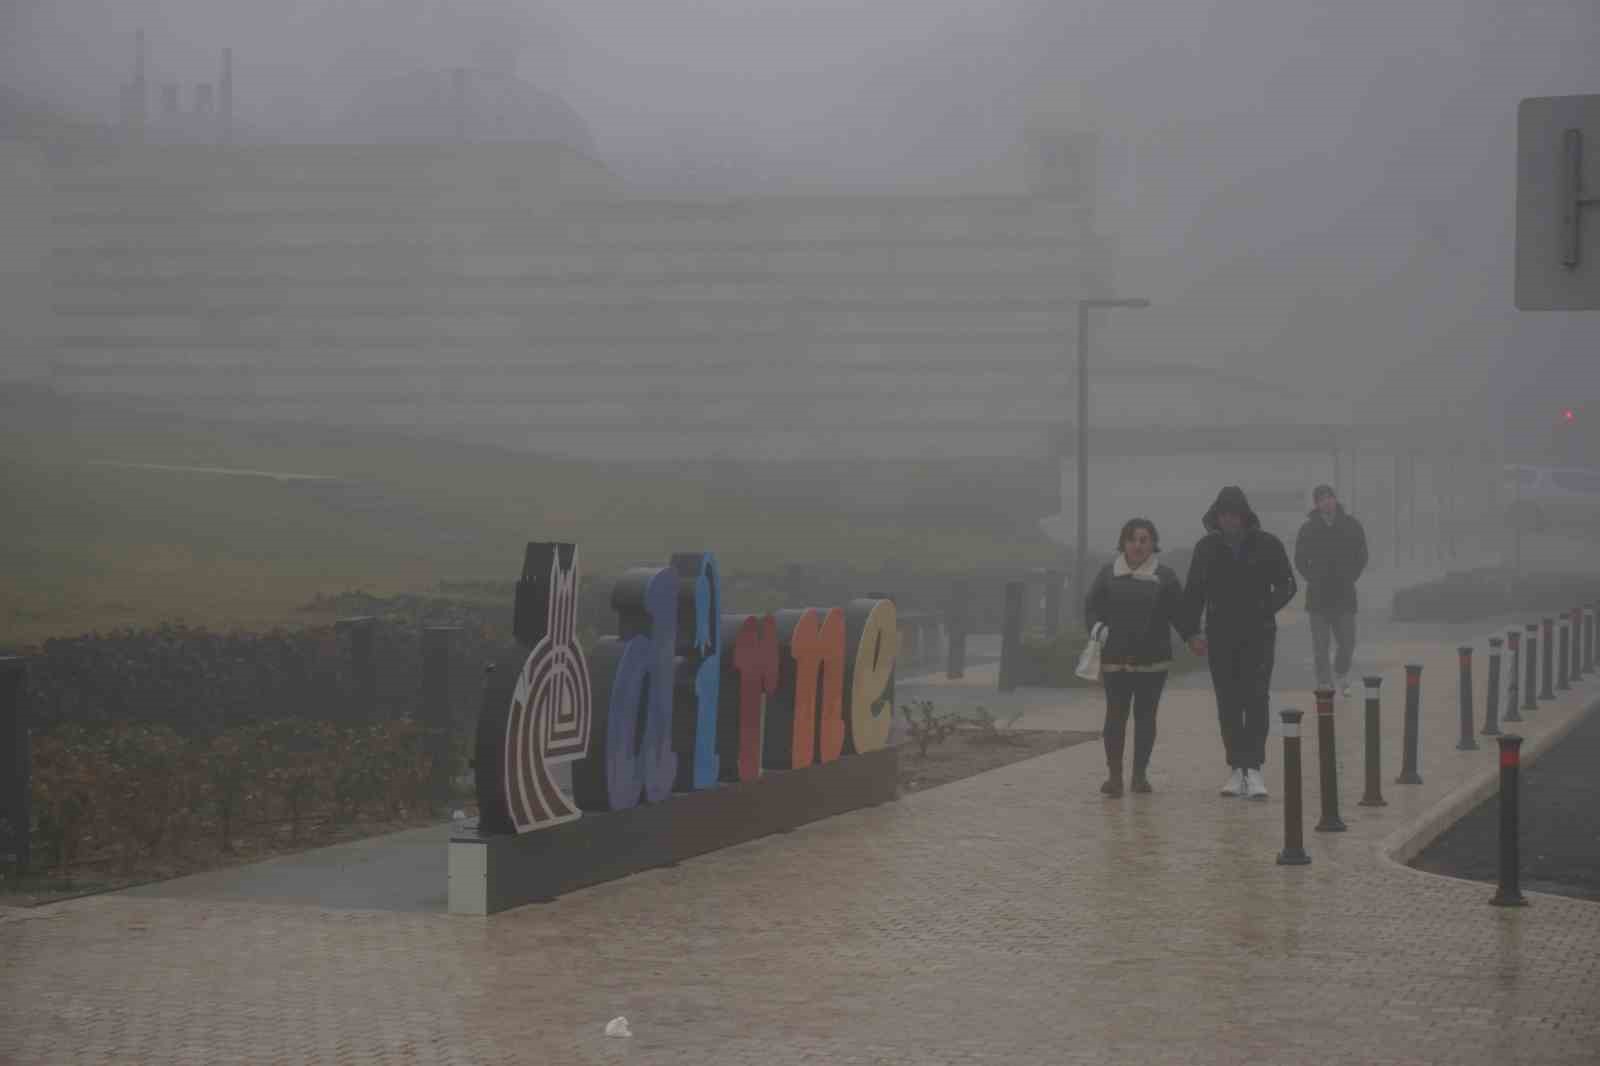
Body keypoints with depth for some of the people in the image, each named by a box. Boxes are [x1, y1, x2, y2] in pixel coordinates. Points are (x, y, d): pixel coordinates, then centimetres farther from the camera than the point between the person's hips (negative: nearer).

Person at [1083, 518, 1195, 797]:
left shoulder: (1164, 576, 5)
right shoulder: (1107, 574, 6)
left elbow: (1178, 612, 5)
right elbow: (1091, 606, 5)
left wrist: (1191, 636, -9)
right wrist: (1097, 629, -13)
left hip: (1152, 659, 0)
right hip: (1115, 658, 0)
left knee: (1145, 715, 5)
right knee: (1115, 715, -5)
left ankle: (1140, 774, 12)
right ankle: (1114, 774, 0)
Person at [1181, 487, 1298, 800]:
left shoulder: (1267, 545, -1)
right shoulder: (1207, 547, 5)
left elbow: (1287, 585, 3)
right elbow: (1193, 592, 9)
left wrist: (1267, 609, -14)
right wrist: (1191, 631, 2)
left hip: (1258, 634, -2)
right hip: (1221, 636, 2)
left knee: (1256, 700, -10)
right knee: (1228, 704, 5)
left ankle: (1253, 768, -11)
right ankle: (1236, 768, 11)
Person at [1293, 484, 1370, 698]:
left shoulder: (1352, 526, 2)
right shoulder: (1308, 529, 0)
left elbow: (1361, 557, 10)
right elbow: (1300, 560, 8)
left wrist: (1350, 578, 5)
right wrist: (1314, 580, 1)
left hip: (1345, 594, 1)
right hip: (1318, 596, -1)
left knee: (1347, 642, 4)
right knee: (1321, 644, 0)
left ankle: (1342, 674, 30)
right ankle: (1324, 683, 7)